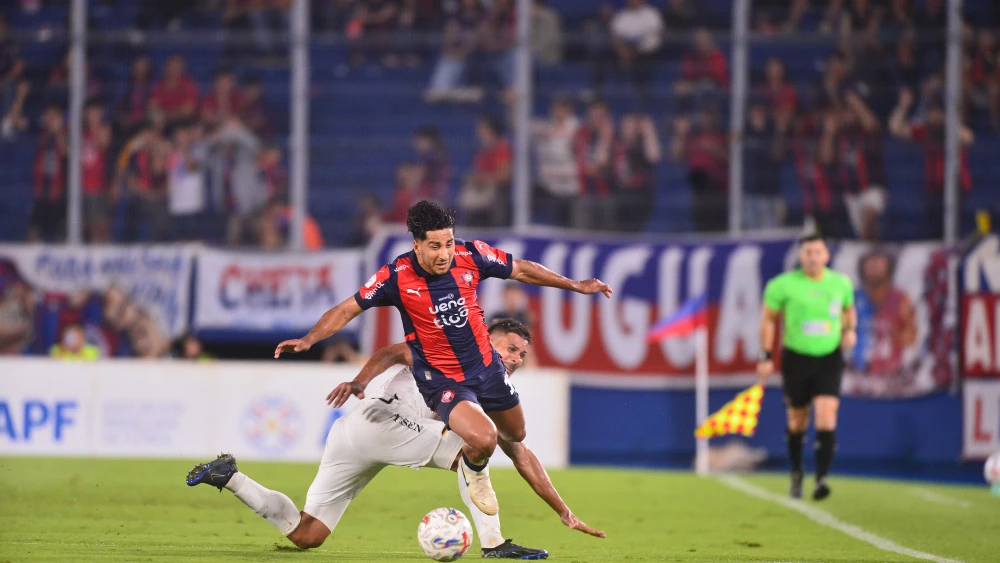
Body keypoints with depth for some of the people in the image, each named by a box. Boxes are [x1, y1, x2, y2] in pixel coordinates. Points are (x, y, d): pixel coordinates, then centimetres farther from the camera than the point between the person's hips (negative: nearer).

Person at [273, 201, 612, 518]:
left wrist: (575, 286, 9)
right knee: (484, 440, -28)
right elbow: (348, 309, -13)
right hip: (442, 382, -5)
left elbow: (521, 269, 2)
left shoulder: (471, 256, -14)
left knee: (515, 434, 22)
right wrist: (309, 339, -27)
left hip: (486, 367, 5)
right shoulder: (396, 277, -22)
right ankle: (474, 470, 11)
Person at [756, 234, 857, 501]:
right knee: (797, 421, 10)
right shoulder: (783, 285, -8)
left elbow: (849, 310, 20)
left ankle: (821, 479, -19)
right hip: (796, 357, -1)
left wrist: (849, 330, 0)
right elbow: (768, 318, 2)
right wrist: (766, 357, -1)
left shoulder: (841, 283, 1)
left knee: (826, 417, -16)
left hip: (829, 358, 1)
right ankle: (796, 474, 33)